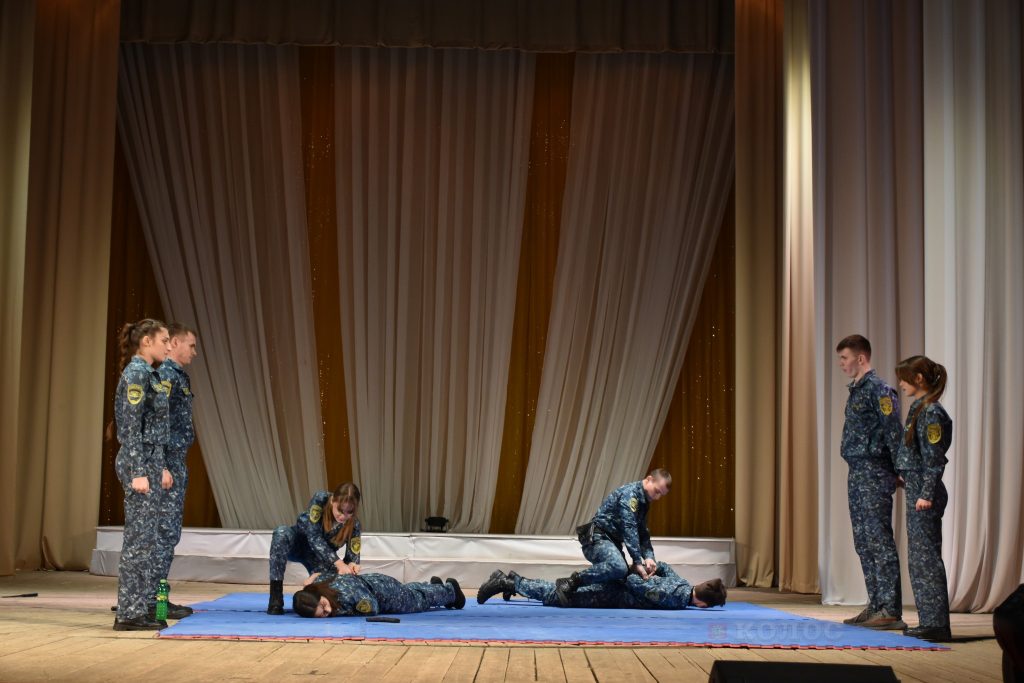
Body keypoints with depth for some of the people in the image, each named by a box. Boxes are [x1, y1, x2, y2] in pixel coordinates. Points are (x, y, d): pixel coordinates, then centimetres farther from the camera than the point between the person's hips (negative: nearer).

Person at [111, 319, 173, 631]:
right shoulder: (137, 373, -14)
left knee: (146, 538, 11)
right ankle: (129, 613, -1)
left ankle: (141, 608, 16)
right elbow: (132, 427, -19)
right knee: (139, 538, -6)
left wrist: (161, 468, 21)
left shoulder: (147, 373, 16)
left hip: (151, 459, 10)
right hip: (139, 462, -10)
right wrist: (138, 473, -22)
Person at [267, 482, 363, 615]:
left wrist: (351, 565, -46)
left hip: (323, 556, 1)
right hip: (299, 543, -1)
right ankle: (275, 598, -35)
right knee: (282, 533, -35)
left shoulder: (354, 525, -23)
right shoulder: (320, 499, -29)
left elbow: (353, 556, -19)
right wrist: (338, 563, -44)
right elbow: (313, 536, -34)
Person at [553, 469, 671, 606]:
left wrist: (649, 557, -3)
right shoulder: (629, 493, -14)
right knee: (619, 568, -35)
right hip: (597, 538, -10)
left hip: (612, 541, 10)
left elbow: (643, 534, 15)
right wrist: (637, 562, -24)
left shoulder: (643, 502, 15)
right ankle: (571, 583, -26)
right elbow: (629, 529, -22)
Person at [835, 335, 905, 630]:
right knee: (863, 542, 12)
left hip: (874, 474, -10)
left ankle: (891, 611, -6)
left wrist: (900, 471, -17)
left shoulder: (879, 389, -11)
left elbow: (893, 433, -15)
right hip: (857, 473, 10)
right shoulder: (855, 390, 17)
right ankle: (876, 605, 19)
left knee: (879, 540, -9)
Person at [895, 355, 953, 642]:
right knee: (918, 558, 12)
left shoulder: (931, 412, -14)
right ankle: (929, 620, 18)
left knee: (926, 557, -7)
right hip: (916, 490, 10)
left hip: (925, 494, -10)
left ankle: (937, 624, -4)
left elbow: (934, 459, -18)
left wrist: (926, 495, -21)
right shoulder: (918, 409, 13)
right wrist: (907, 479, 21)